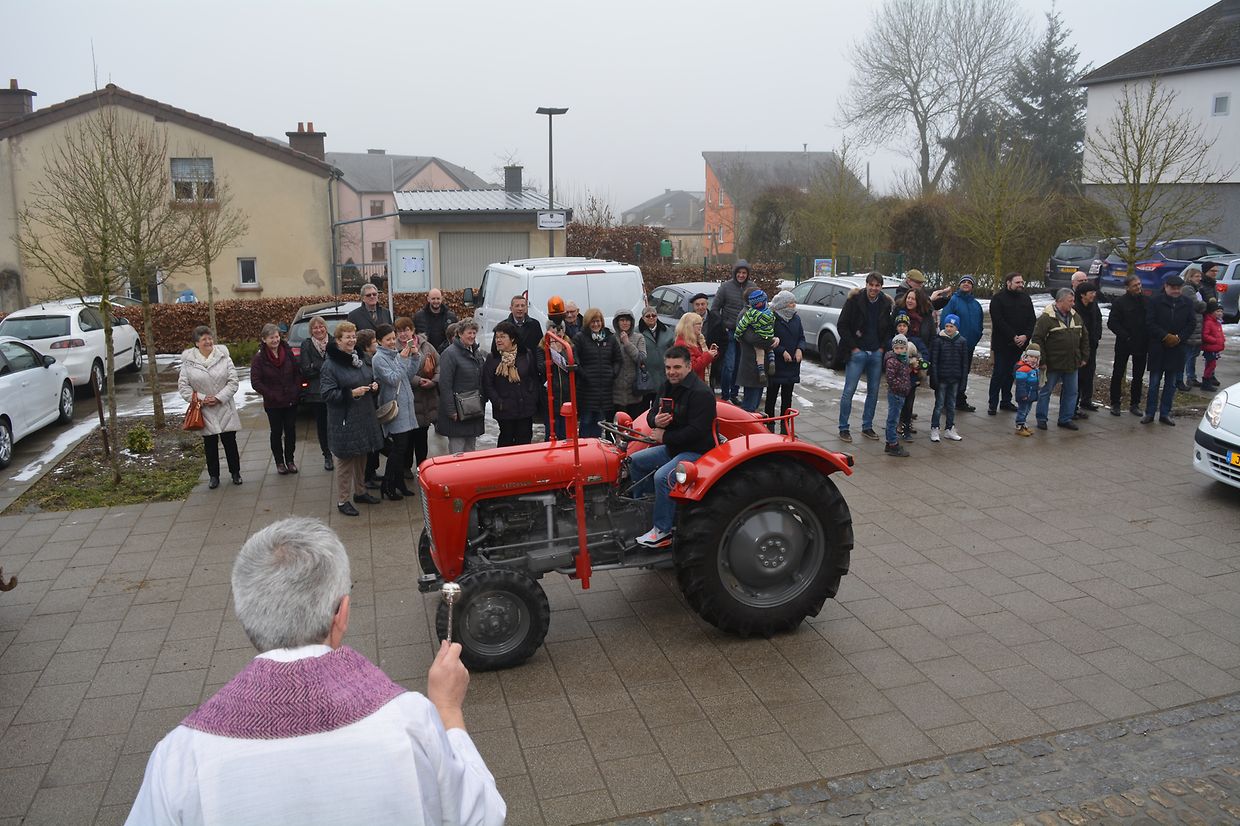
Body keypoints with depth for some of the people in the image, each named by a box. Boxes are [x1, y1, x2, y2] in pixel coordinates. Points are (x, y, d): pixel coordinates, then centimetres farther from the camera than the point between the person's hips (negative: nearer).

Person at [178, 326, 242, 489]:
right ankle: (213, 476, 23)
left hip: (225, 407, 0)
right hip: (204, 410, 0)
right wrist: (201, 399, -12)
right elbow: (183, 386, -1)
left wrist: (219, 398, -14)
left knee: (230, 442, 7)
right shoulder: (188, 361, -3)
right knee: (210, 444, 9)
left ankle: (235, 472, 23)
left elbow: (233, 382, -4)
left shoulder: (224, 357, -3)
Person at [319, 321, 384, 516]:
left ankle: (360, 492, 32)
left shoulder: (358, 359, 11)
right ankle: (342, 500, 9)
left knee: (362, 457, 17)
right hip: (344, 421, -7)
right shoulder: (330, 365, -13)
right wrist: (352, 393, -25)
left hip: (364, 418, 8)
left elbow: (370, 378, 25)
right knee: (345, 460, -1)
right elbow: (328, 394, -17)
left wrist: (373, 386, 3)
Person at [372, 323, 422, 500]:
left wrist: (416, 356, 0)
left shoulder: (397, 353, 11)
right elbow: (393, 379, -19)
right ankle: (387, 487, 5)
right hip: (393, 409, -7)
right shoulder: (379, 358, -10)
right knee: (397, 449, -6)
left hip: (405, 408, 7)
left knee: (403, 448, 12)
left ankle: (399, 483, 23)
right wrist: (402, 359, -18)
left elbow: (409, 375, 12)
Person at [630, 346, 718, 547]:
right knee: (635, 461, 5)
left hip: (695, 452, -10)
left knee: (662, 477, -29)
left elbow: (696, 431, -27)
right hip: (672, 447, 10)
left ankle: (663, 531, -17)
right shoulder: (668, 387, 9)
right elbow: (651, 414, 14)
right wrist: (655, 421, -12)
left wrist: (665, 437, -18)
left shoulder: (701, 393, -19)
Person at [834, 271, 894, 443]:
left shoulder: (886, 304, 5)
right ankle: (843, 428, 3)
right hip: (857, 352, -4)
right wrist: (852, 347, -9)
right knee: (849, 391, -4)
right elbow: (842, 325, -5)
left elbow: (890, 328, 16)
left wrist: (883, 346, 3)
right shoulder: (854, 300, -6)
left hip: (877, 353, 4)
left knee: (873, 392, 9)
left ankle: (867, 427, 20)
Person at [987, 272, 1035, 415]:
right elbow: (999, 321, -13)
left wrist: (1025, 336, -9)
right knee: (998, 373, -5)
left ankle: (1006, 401, 19)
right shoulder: (998, 299, -5)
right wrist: (1013, 337, -17)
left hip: (1019, 344, 5)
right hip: (1002, 344, -5)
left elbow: (1032, 320, 8)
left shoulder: (1026, 299, 12)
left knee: (1010, 374, 11)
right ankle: (992, 404, -1)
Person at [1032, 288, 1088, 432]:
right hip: (1053, 364, -6)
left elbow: (1084, 338, 18)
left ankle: (1065, 419, 21)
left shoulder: (1076, 316, 9)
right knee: (1046, 391, 4)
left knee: (1071, 392, 10)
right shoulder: (1046, 318, -12)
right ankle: (1041, 419, 15)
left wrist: (1084, 357, 14)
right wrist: (1042, 361, -16)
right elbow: (1037, 339, -14)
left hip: (1072, 364, 6)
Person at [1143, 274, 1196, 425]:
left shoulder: (1187, 303, 6)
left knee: (1171, 383, 8)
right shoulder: (1155, 301, -4)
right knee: (1154, 382, 0)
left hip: (1177, 348, 3)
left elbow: (1192, 324, 5)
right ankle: (1149, 413, 8)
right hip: (1158, 348, -3)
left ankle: (1165, 413, 15)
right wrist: (1165, 337, -15)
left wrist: (1178, 338, -9)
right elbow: (1150, 323, -8)